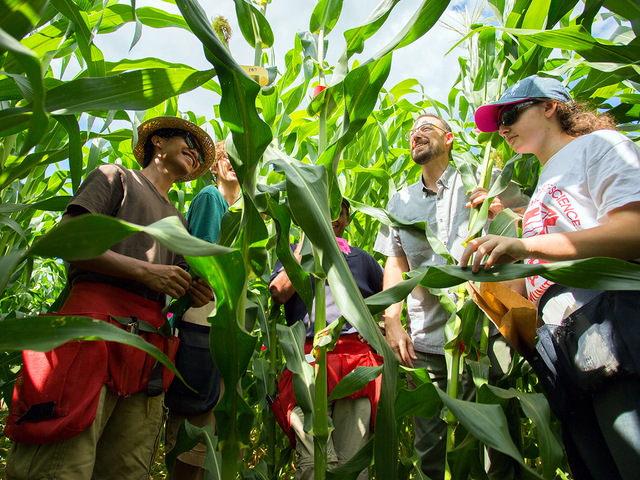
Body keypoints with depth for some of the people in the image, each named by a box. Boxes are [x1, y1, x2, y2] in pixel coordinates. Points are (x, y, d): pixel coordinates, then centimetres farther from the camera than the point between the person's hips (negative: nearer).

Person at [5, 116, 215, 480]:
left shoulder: (177, 219, 34)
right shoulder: (116, 177, 17)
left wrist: (195, 293, 5)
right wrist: (145, 271, -7)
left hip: (150, 338, 6)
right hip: (99, 316, -5)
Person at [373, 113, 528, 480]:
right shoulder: (401, 201, 16)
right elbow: (395, 262, 14)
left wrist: (503, 209, -15)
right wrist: (392, 321, 3)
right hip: (426, 341, 3)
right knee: (430, 446, 8)